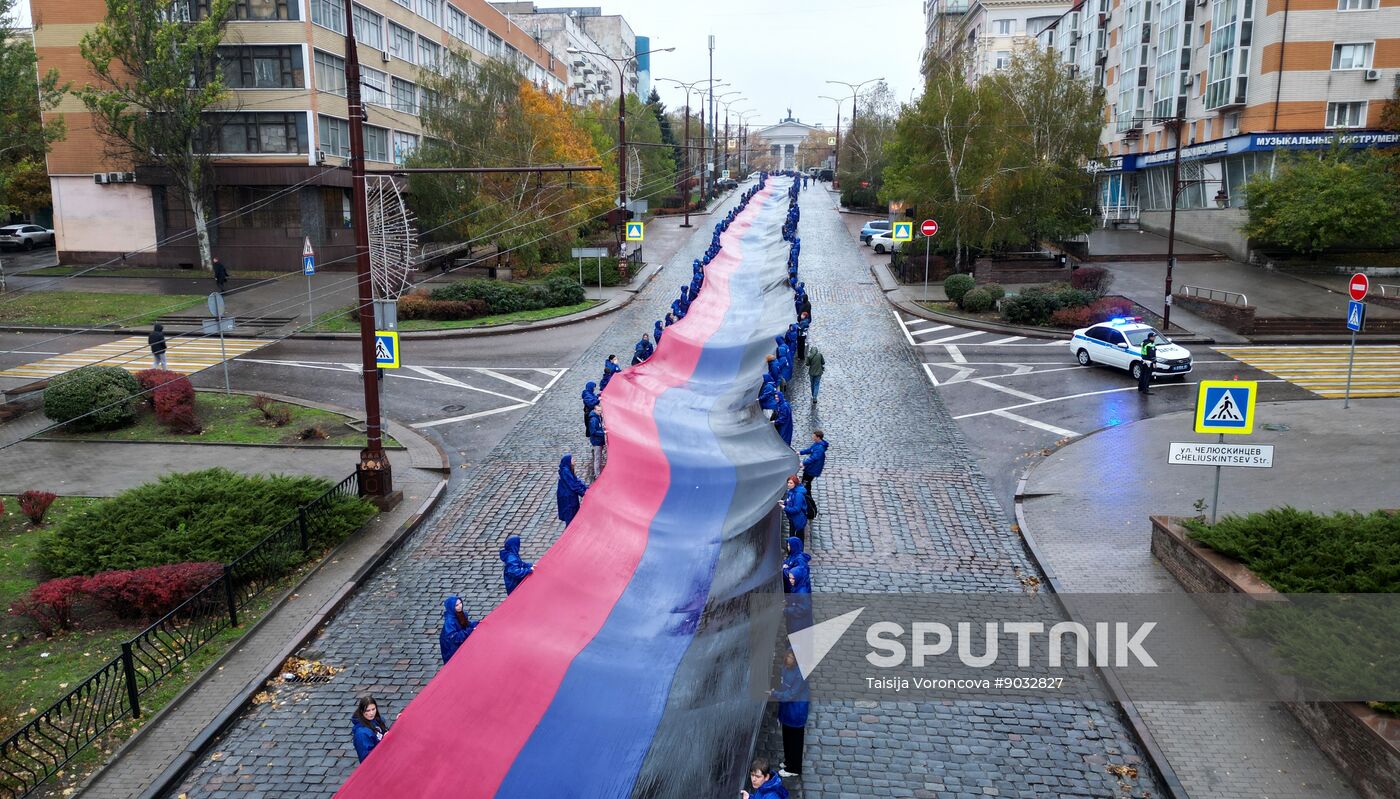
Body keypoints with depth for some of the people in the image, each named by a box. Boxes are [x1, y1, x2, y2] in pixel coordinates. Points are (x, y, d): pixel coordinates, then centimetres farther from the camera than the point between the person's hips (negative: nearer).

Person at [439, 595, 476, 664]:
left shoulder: (462, 613, -9)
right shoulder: (449, 621, -32)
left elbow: (467, 624, 8)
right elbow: (453, 637, -32)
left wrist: (477, 624, -10)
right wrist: (469, 631, -33)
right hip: (451, 647, -7)